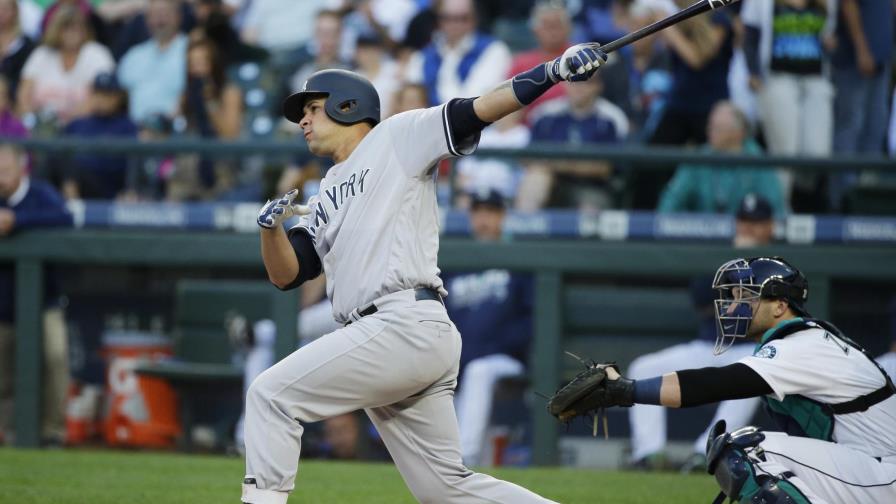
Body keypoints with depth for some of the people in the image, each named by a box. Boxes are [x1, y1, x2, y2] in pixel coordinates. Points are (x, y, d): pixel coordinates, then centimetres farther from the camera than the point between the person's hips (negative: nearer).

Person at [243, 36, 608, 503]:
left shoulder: (397, 138, 7)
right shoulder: (324, 200, 28)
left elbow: (479, 110, -4)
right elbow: (285, 273, 21)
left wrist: (555, 71, -17)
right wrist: (270, 226, 0)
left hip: (406, 323, -9)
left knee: (270, 394, -10)